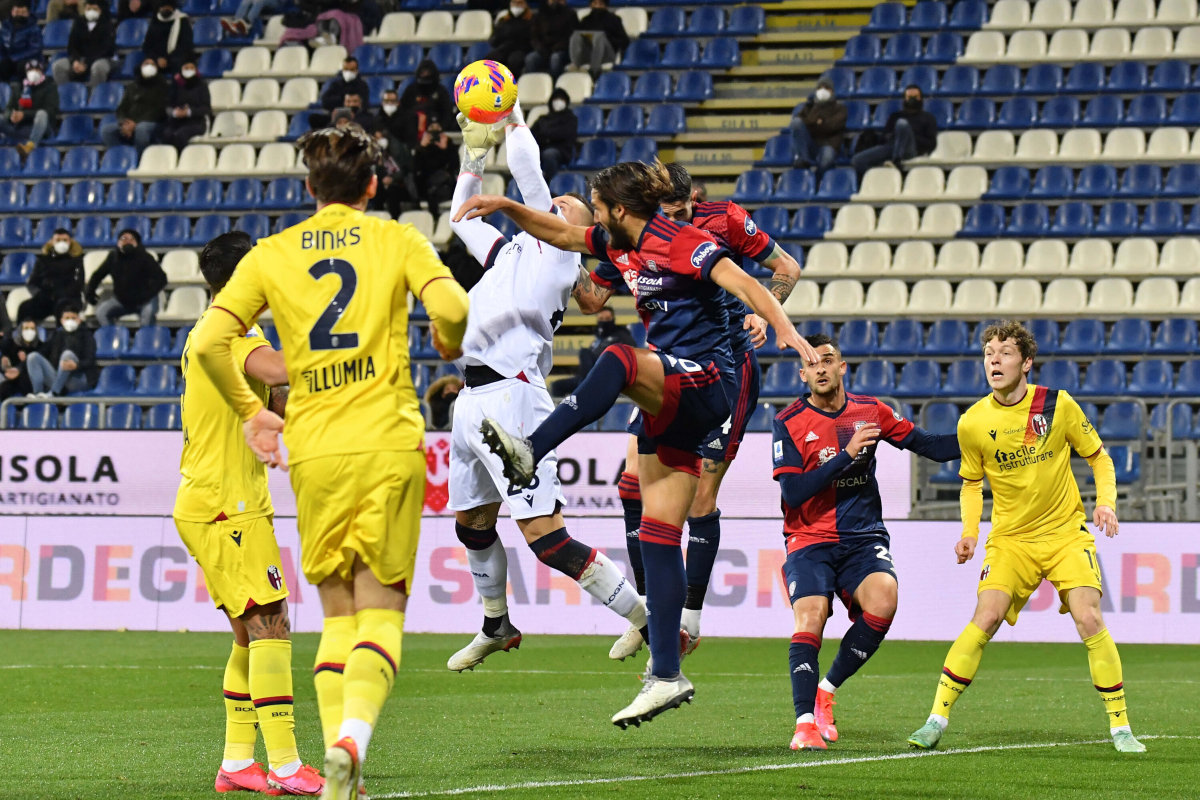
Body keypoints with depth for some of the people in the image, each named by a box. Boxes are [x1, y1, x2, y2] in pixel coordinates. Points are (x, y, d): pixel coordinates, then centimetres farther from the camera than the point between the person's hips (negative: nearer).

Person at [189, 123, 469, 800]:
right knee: (381, 611, 0)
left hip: (313, 450, 2)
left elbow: (208, 342, -1)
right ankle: (354, 734, -25)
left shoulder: (270, 255, 9)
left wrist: (250, 410, 13)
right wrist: (449, 346, 11)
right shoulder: (396, 239, 5)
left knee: (338, 615, 12)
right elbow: (451, 308, -12)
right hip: (388, 441, -2)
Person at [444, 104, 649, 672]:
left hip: (511, 397, -9)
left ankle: (650, 621, -8)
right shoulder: (508, 252, 24)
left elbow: (526, 167, -1)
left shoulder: (556, 247, 3)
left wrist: (513, 118, 14)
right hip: (471, 401, 9)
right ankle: (497, 626, 41)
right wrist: (475, 153, 36)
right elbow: (462, 218, 40)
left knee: (544, 536, -14)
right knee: (472, 523, 21)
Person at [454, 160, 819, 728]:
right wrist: (505, 206, 21)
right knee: (658, 537, 2)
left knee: (618, 360, -36)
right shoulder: (619, 246, 14)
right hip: (668, 400, 8)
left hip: (705, 382, -8)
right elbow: (561, 234, 30)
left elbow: (743, 283, -23)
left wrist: (785, 330, -38)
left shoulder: (681, 243, -11)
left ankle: (530, 454, -47)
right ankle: (666, 676, 2)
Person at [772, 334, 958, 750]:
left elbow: (929, 445, 13)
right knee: (810, 616, -25)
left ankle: (826, 691, -4)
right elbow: (793, 492, -11)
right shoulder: (789, 423, -2)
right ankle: (806, 722, -18)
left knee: (882, 600, -25)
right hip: (810, 540, -2)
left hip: (863, 537, 2)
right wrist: (847, 456, -16)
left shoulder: (870, 412, 8)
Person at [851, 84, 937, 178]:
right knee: (857, 160, -21)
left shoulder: (928, 118, 22)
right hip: (890, 146, 4)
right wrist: (889, 136, -1)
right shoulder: (896, 116, 32)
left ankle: (896, 162, -40)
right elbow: (885, 135, 23)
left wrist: (914, 138, -6)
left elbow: (932, 144, 10)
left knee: (902, 123, -35)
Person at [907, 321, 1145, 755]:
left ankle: (1120, 727, -3)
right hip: (1010, 538, 1)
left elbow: (1099, 458, 4)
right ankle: (937, 720, -8)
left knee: (1089, 621, -15)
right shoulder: (972, 423, -5)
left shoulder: (1058, 405, -8)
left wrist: (1106, 502, -13)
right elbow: (972, 483, 12)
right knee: (984, 621, -17)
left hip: (1067, 532, -1)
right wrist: (969, 532, -4)